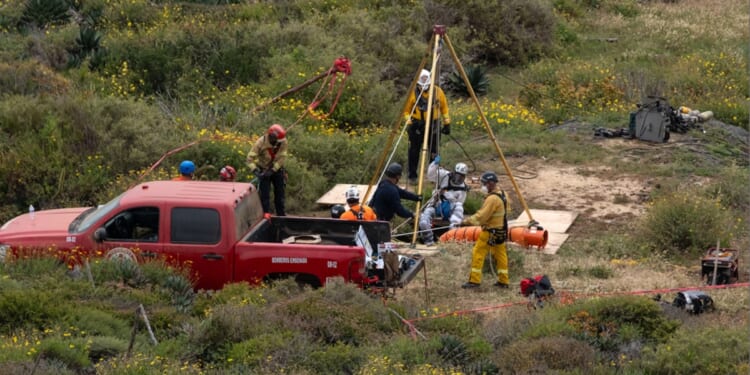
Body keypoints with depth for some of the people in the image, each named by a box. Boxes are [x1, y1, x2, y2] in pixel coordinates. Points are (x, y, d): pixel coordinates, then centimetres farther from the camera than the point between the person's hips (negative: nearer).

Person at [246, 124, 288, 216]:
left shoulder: (283, 142, -20)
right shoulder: (261, 143, -26)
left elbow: (282, 158, -17)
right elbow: (250, 158, -25)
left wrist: (272, 170, -24)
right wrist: (255, 171, -38)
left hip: (277, 169, 3)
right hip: (263, 169, -3)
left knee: (280, 193, 11)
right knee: (264, 195, -5)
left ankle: (281, 215, 24)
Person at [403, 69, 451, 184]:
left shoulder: (437, 91, 0)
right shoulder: (413, 93, -5)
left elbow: (444, 108, 9)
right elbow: (407, 110, 1)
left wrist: (447, 123, 8)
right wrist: (408, 122, -13)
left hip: (433, 125, 2)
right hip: (417, 125, -2)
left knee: (434, 152, 7)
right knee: (414, 152, 1)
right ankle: (412, 176, 11)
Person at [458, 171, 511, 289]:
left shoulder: (492, 198, -22)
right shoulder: (502, 194, 7)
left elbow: (482, 215, -25)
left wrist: (467, 221, -17)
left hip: (490, 231, -10)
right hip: (501, 230, 10)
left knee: (478, 253, -3)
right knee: (500, 255, 14)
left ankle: (474, 280, -3)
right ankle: (503, 281, 19)